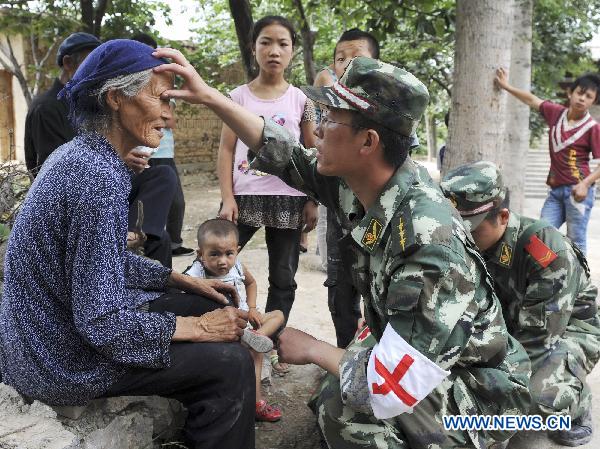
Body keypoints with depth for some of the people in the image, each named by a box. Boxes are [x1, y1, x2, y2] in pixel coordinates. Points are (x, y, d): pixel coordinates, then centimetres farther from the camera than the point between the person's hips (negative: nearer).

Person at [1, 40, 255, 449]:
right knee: (230, 362, -14)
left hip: (60, 326, 10)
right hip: (65, 360, -10)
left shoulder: (83, 156, 3)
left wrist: (185, 281, 9)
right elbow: (100, 323, -28)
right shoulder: (98, 177, -28)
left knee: (210, 307, 14)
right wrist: (196, 327, -18)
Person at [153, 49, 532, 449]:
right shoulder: (363, 186, -11)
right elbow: (283, 154, 3)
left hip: (481, 392, -7)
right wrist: (208, 96, 1)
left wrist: (312, 350, -20)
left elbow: (391, 391, -37)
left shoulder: (430, 243, -36)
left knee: (342, 407, -25)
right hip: (425, 363, 8)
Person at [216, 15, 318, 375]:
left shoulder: (300, 100, 5)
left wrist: (313, 201, 0)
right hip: (245, 196, -1)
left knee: (283, 277, 8)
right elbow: (227, 150, 1)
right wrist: (227, 198, -8)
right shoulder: (239, 96, 3)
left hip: (289, 199, 1)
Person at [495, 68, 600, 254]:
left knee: (575, 242, -4)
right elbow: (531, 100, 21)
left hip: (577, 191, -5)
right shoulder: (556, 113, 7)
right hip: (555, 190, 5)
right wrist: (506, 86, 23)